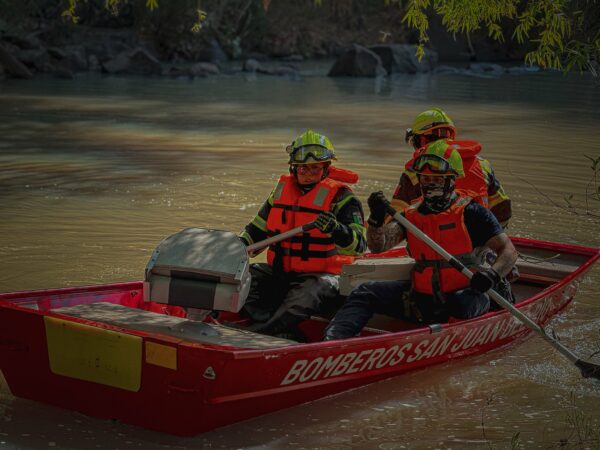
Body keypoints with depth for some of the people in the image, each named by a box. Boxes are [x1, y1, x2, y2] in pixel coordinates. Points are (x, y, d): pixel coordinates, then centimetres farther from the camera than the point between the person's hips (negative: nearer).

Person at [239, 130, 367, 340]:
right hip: (279, 273, 6)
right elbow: (258, 228, 23)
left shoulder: (340, 196, -5)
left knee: (300, 303, -36)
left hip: (321, 276, -6)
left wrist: (337, 229, -38)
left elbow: (358, 245, -17)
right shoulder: (283, 189, 12)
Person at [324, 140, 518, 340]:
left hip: (465, 292, -4)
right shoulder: (412, 215, 8)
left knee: (462, 305, -39)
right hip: (422, 296, 4)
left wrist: (493, 274, -29)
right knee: (366, 292, -8)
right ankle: (334, 338, -25)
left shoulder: (470, 213, -4)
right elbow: (378, 246, -5)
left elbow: (508, 251, -8)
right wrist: (376, 219, -26)